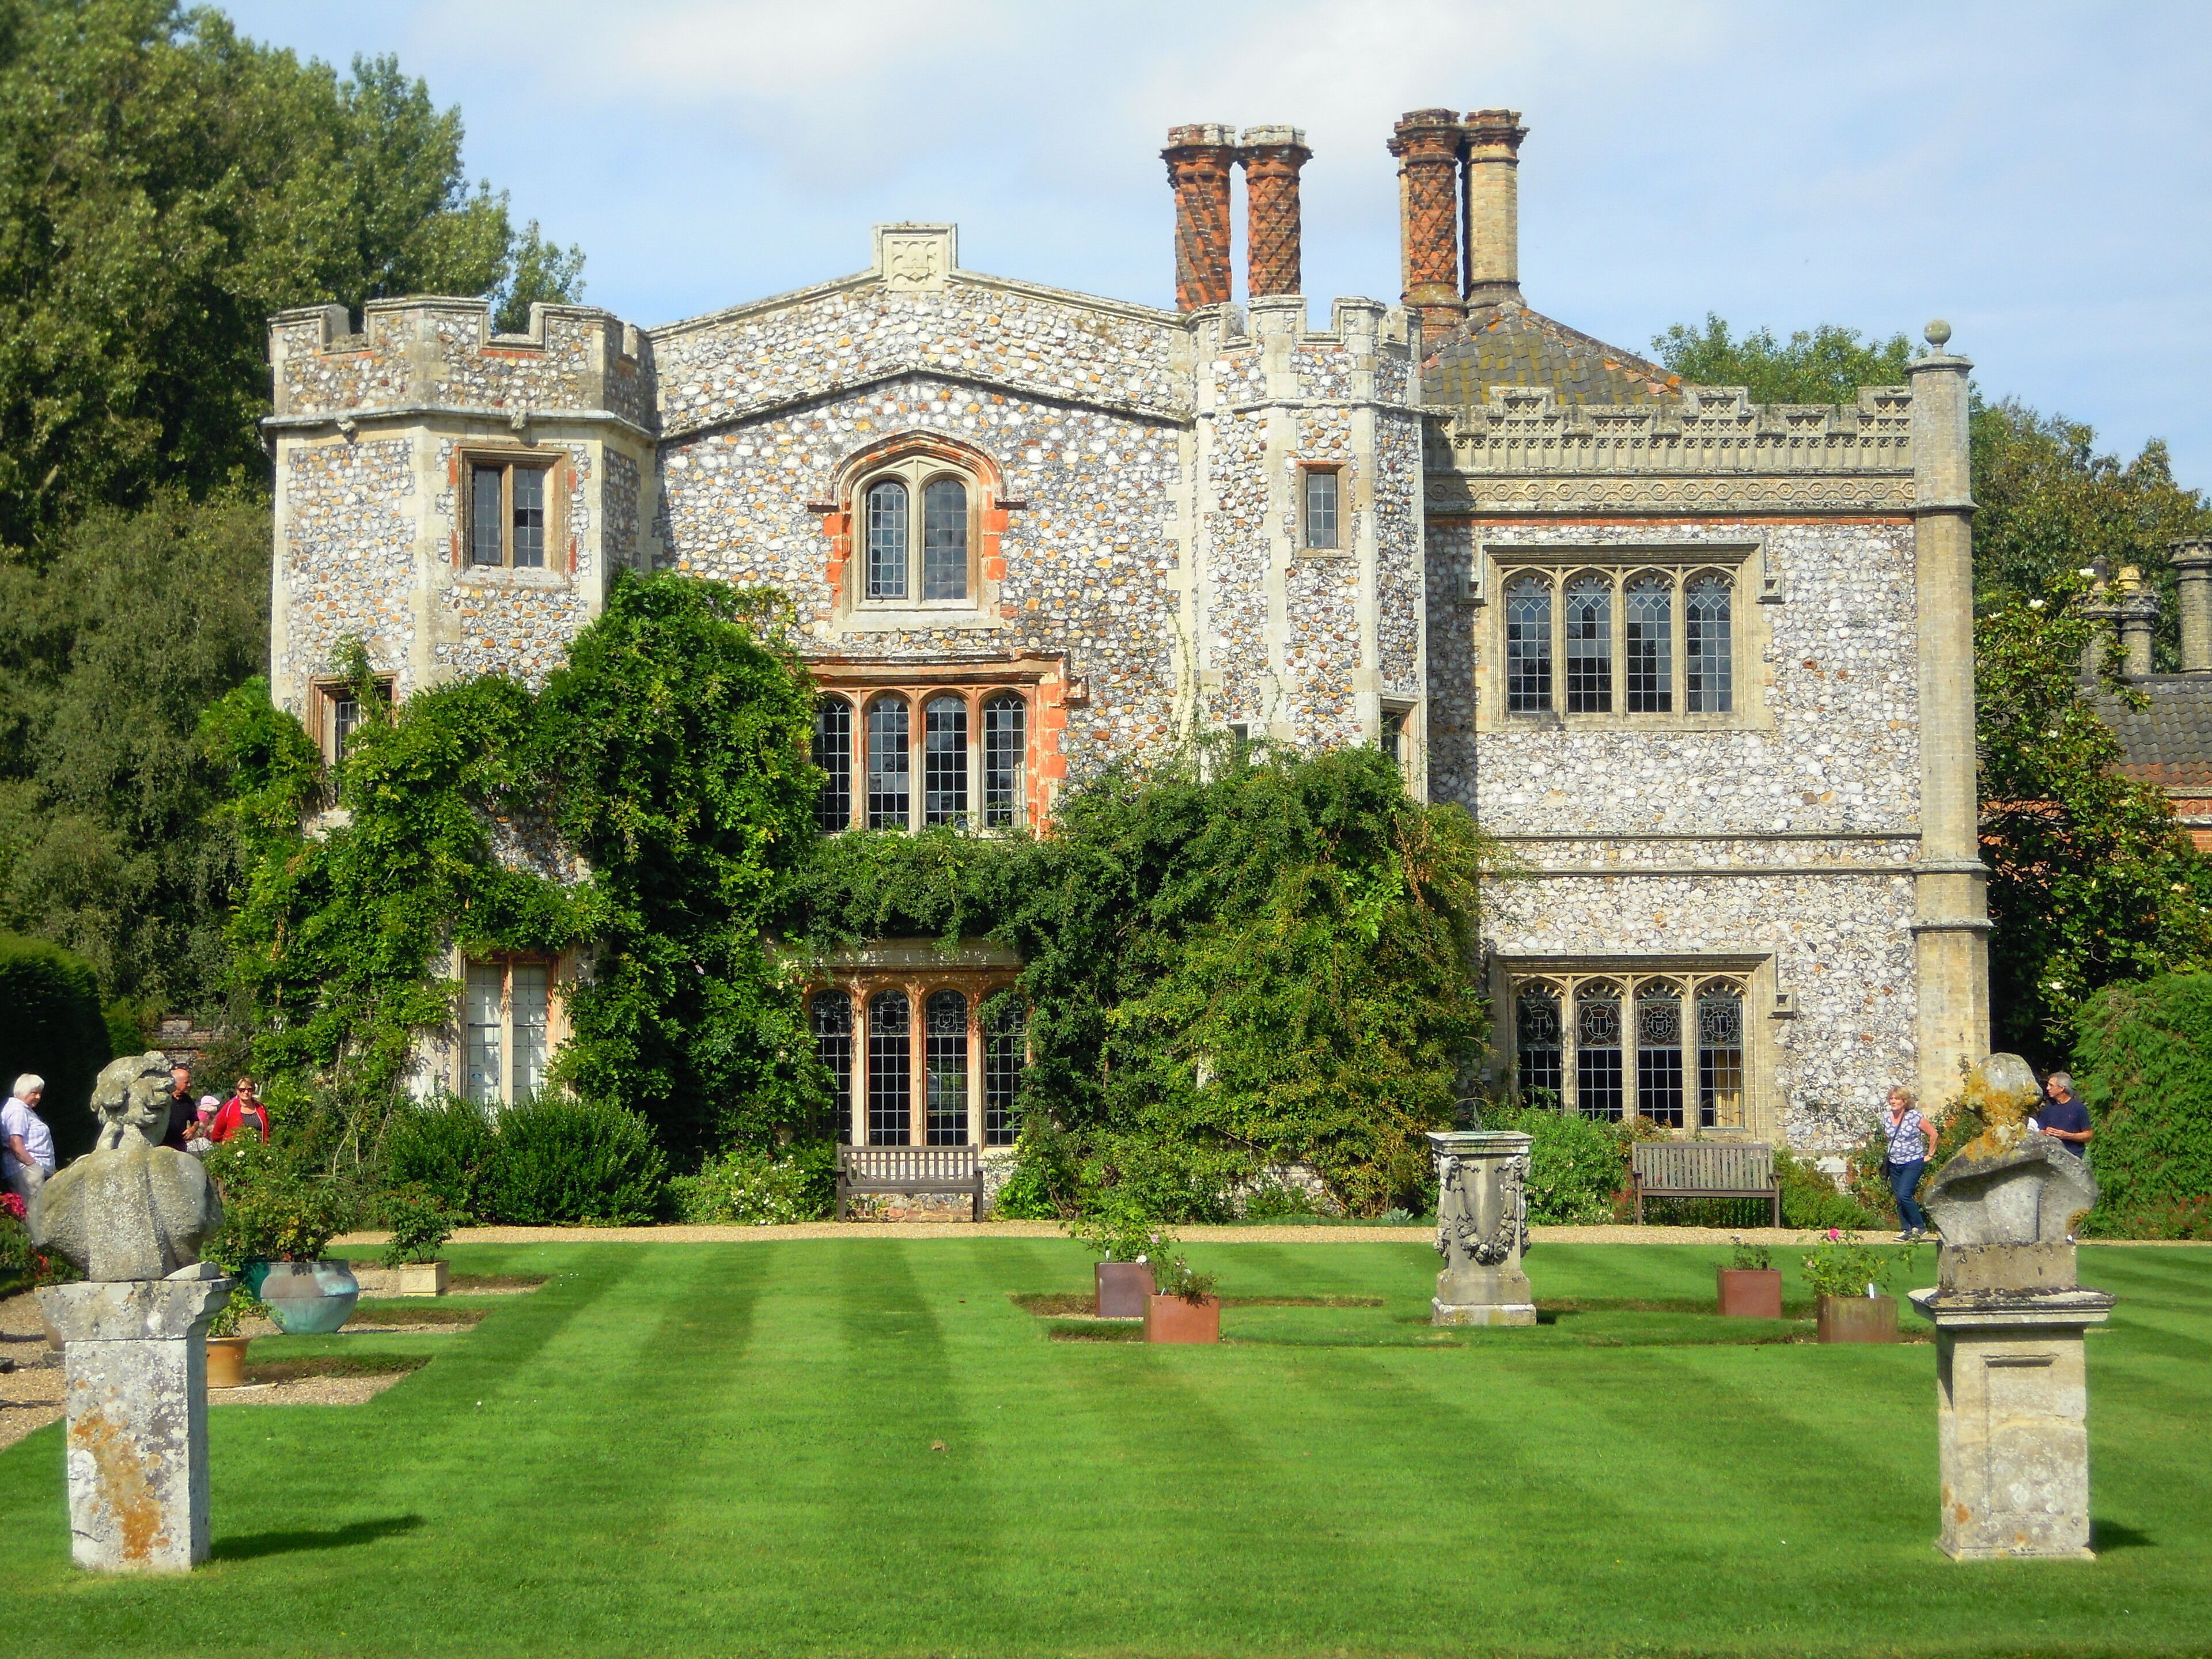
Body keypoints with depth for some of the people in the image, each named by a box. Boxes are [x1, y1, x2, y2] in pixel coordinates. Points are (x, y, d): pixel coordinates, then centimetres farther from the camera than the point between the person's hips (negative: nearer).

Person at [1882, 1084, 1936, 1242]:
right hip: (1894, 1164, 6)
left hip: (1913, 1163, -6)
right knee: (1899, 1199, 5)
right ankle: (1907, 1231, 13)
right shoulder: (1887, 1119, 4)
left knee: (1904, 1195, -19)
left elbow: (1933, 1134, -6)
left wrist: (1929, 1155, -3)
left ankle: (1919, 1226, -5)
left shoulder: (1915, 1117, -13)